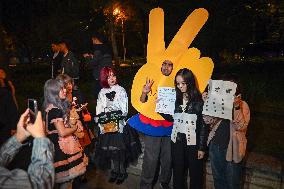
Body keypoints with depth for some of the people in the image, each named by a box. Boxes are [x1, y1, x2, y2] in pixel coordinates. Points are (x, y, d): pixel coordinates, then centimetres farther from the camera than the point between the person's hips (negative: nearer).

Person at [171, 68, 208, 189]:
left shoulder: (199, 100, -9)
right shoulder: (175, 99, 5)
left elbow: (204, 124, -8)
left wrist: (202, 147, -8)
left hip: (193, 142, -4)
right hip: (177, 141, 4)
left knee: (195, 174, 11)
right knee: (178, 173, 15)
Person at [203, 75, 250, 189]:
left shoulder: (243, 105, -6)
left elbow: (241, 126, -20)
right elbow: (208, 121, -4)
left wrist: (236, 107, -30)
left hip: (231, 148, -3)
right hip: (215, 145, 4)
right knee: (218, 180, 18)